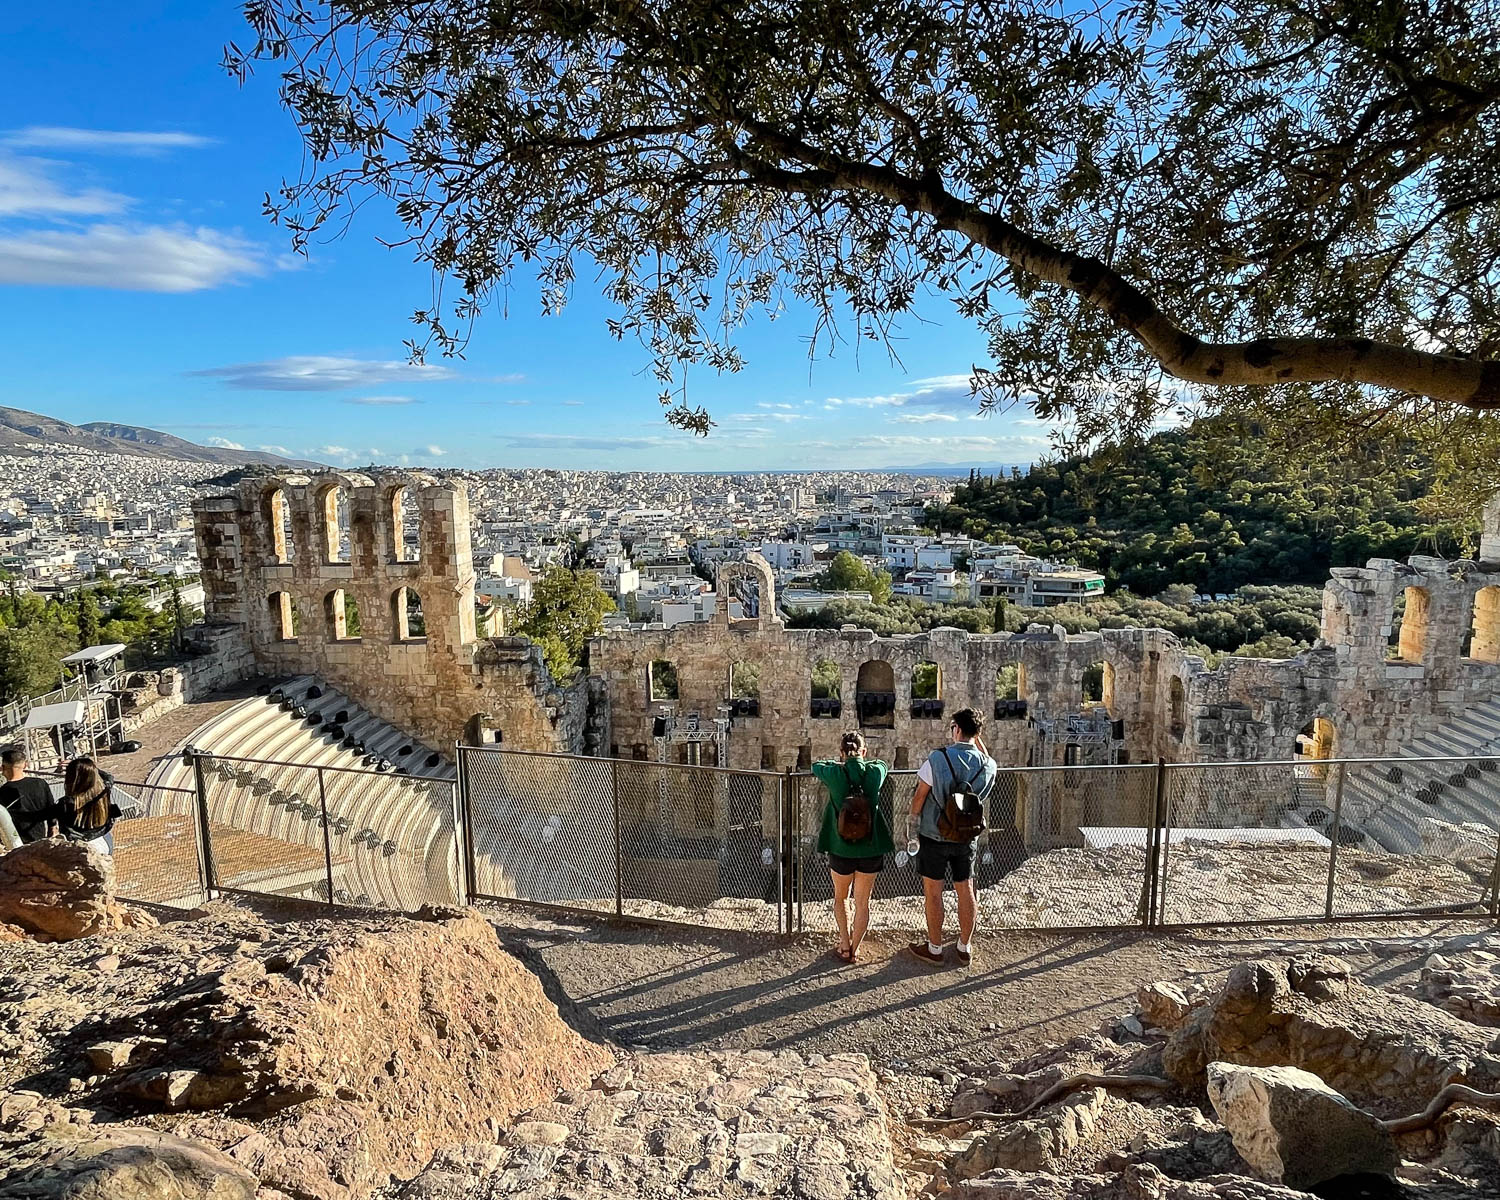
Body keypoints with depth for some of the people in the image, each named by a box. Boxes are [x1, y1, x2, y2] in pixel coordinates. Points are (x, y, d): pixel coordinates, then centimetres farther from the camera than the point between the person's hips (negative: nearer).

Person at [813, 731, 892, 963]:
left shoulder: (834, 774, -13)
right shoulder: (875, 772, -10)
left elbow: (816, 765, 9)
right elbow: (882, 763, 15)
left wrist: (839, 763, 21)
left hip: (841, 850, -1)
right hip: (871, 849, 1)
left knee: (841, 898, 22)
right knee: (862, 902, 16)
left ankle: (844, 945, 21)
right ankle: (855, 949, 22)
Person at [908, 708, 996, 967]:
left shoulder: (937, 758, -19)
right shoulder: (988, 765, -7)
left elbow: (919, 797, -11)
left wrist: (914, 817, 7)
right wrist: (976, 739, 14)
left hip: (934, 835, -4)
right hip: (967, 837, 4)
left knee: (933, 891, 9)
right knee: (965, 891, 14)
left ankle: (934, 948, 19)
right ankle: (965, 948, 26)